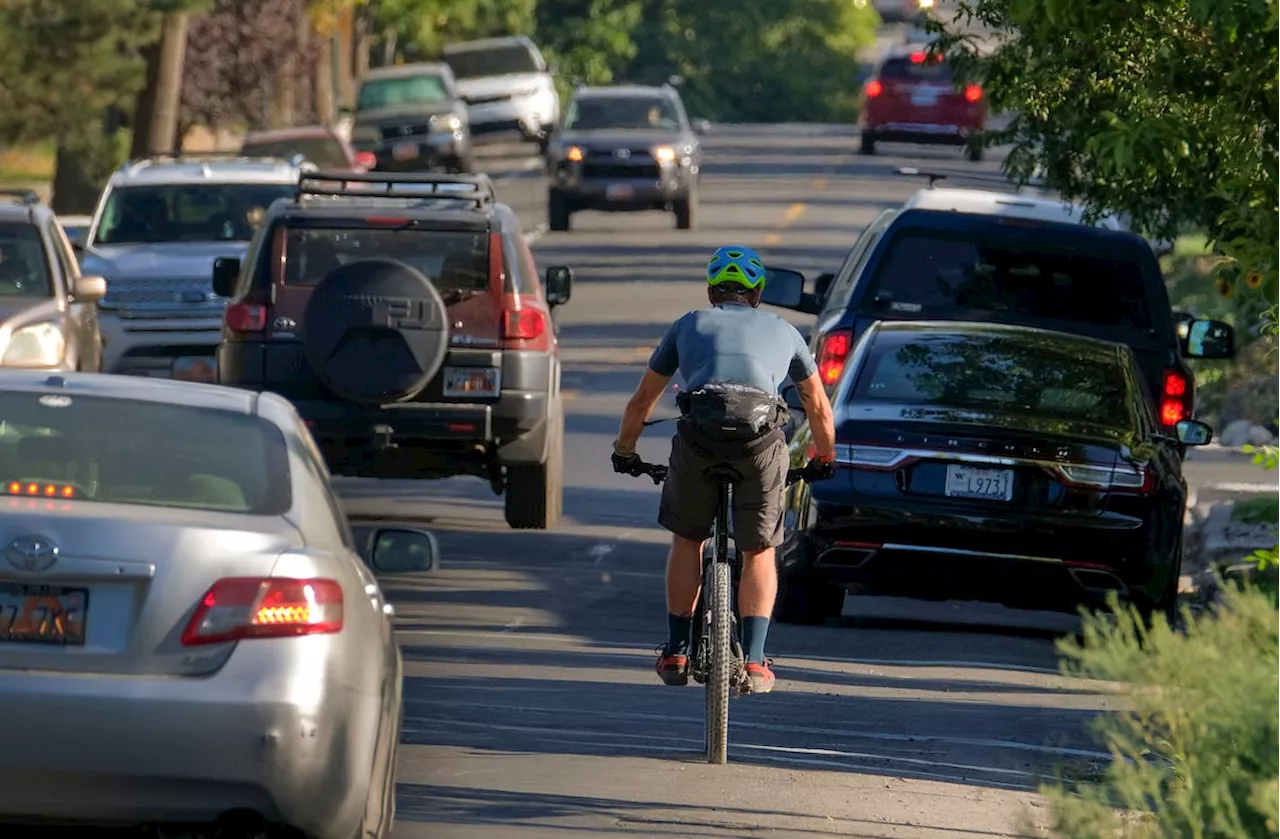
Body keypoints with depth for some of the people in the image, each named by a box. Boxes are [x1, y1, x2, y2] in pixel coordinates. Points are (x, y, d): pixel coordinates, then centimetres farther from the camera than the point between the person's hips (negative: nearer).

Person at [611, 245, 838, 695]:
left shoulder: (689, 325, 28)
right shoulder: (783, 330, 29)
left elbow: (642, 399, 35)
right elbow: (819, 406, 38)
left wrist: (625, 452, 51)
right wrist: (823, 460, 54)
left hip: (699, 434, 0)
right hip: (763, 437, 0)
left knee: (687, 539, 22)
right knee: (759, 552, 15)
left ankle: (676, 653, 24)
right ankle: (753, 661, 4)